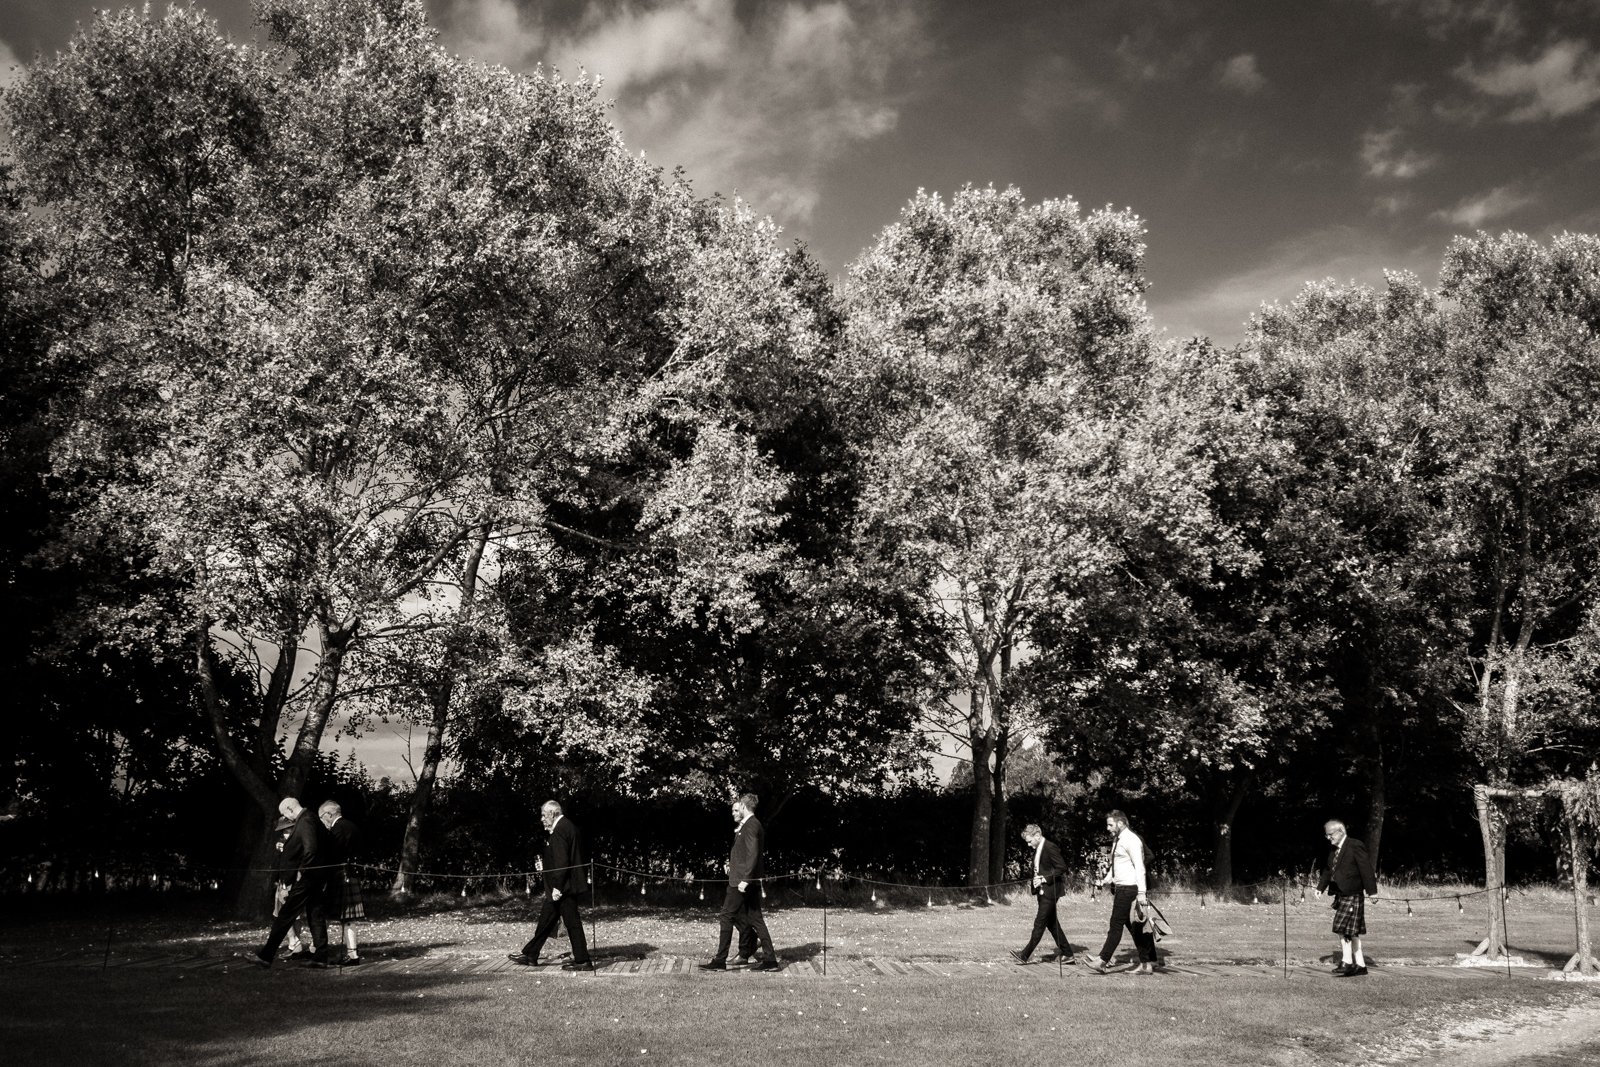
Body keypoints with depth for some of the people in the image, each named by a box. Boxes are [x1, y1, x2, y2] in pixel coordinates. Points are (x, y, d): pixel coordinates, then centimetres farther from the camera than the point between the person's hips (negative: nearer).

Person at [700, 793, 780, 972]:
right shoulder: (752, 825, 17)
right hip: (750, 882, 10)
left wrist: (744, 879, -24)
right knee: (755, 920, 9)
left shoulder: (750, 826, -13)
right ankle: (771, 960, 8)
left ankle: (720, 961, 0)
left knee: (726, 918, -4)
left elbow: (753, 854, -22)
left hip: (741, 881, -10)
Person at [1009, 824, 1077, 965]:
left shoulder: (1050, 847, -15)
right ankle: (1067, 954, 18)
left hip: (1050, 892, -10)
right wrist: (1035, 881, 3)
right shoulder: (1037, 850, 13)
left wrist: (1044, 879, -20)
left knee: (1039, 923, -7)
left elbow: (1062, 868, -17)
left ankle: (1025, 955, -6)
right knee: (1052, 923, 12)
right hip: (1042, 892, 10)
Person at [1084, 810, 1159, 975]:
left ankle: (1103, 962, -6)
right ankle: (1147, 964, 13)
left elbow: (1139, 867, -19)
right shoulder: (1117, 840, 16)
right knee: (1135, 927, 10)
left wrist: (1142, 892, -25)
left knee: (1116, 924, -7)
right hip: (1120, 888, 10)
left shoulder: (1131, 840, -14)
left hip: (1129, 888, -10)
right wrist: (1107, 879, 9)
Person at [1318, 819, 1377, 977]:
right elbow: (1329, 870, 19)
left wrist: (1372, 891, -16)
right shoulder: (1334, 850, 14)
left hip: (1352, 895, -9)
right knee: (1352, 932, 11)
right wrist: (1321, 887, 8)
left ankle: (1347, 962, -4)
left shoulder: (1355, 846, -12)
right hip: (1341, 896, 9)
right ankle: (1360, 965, 16)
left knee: (1343, 929, -11)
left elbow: (1366, 868, -14)